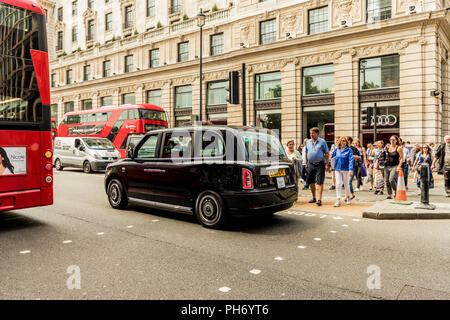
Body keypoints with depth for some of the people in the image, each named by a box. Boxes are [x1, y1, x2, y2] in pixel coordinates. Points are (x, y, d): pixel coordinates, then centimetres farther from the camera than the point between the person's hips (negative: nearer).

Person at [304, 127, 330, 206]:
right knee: (311, 182, 11)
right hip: (310, 164, 5)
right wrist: (306, 163, 11)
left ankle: (319, 199, -5)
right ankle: (314, 198, 25)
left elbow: (327, 154, -2)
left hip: (320, 165, -4)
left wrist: (327, 165, -8)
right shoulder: (308, 142, 10)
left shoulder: (322, 142, -2)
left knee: (320, 182, -7)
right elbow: (306, 153, 17)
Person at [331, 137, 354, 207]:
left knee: (346, 184, 10)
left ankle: (347, 197, 32)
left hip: (346, 170, -2)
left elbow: (351, 160, -11)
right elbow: (332, 157, 15)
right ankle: (338, 200, -1)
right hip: (337, 169, 2)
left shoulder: (349, 150, -5)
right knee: (338, 184, -3)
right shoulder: (336, 149, 5)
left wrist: (351, 170, -19)